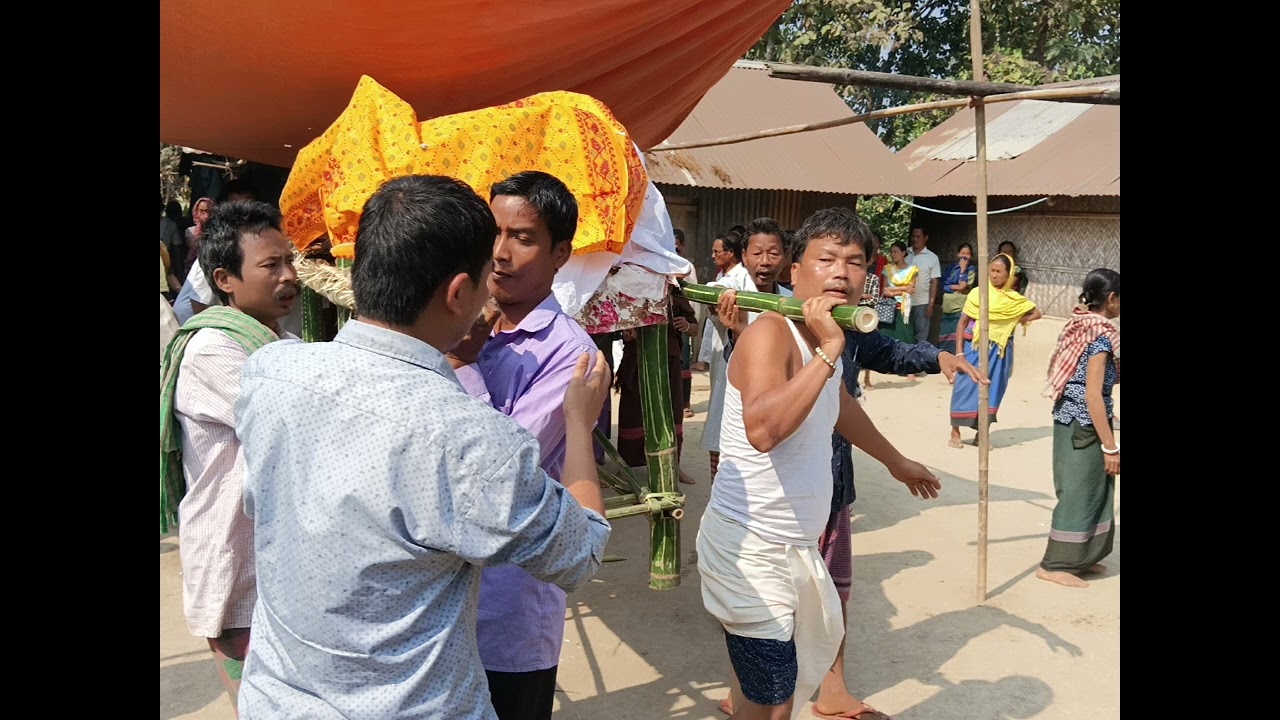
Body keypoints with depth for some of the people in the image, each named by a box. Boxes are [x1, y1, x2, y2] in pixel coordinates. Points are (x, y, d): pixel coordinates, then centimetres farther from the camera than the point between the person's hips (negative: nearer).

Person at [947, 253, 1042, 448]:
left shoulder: (1014, 299, 3)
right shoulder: (977, 293, -5)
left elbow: (1036, 313, 15)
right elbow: (962, 323, -4)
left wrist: (1017, 321, -2)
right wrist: (959, 352, -10)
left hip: (998, 352, 3)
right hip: (974, 348, -3)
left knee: (992, 390, 6)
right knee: (965, 387, -4)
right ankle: (955, 432, 6)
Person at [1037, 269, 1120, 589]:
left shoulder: (1080, 325, 7)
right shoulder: (1101, 334, -19)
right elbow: (1093, 394, -21)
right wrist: (1110, 446, -18)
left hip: (1070, 419, 9)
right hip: (1085, 425, -9)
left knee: (1087, 490, 17)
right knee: (1080, 493, 1)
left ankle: (1078, 557, 28)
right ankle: (1055, 564, 9)